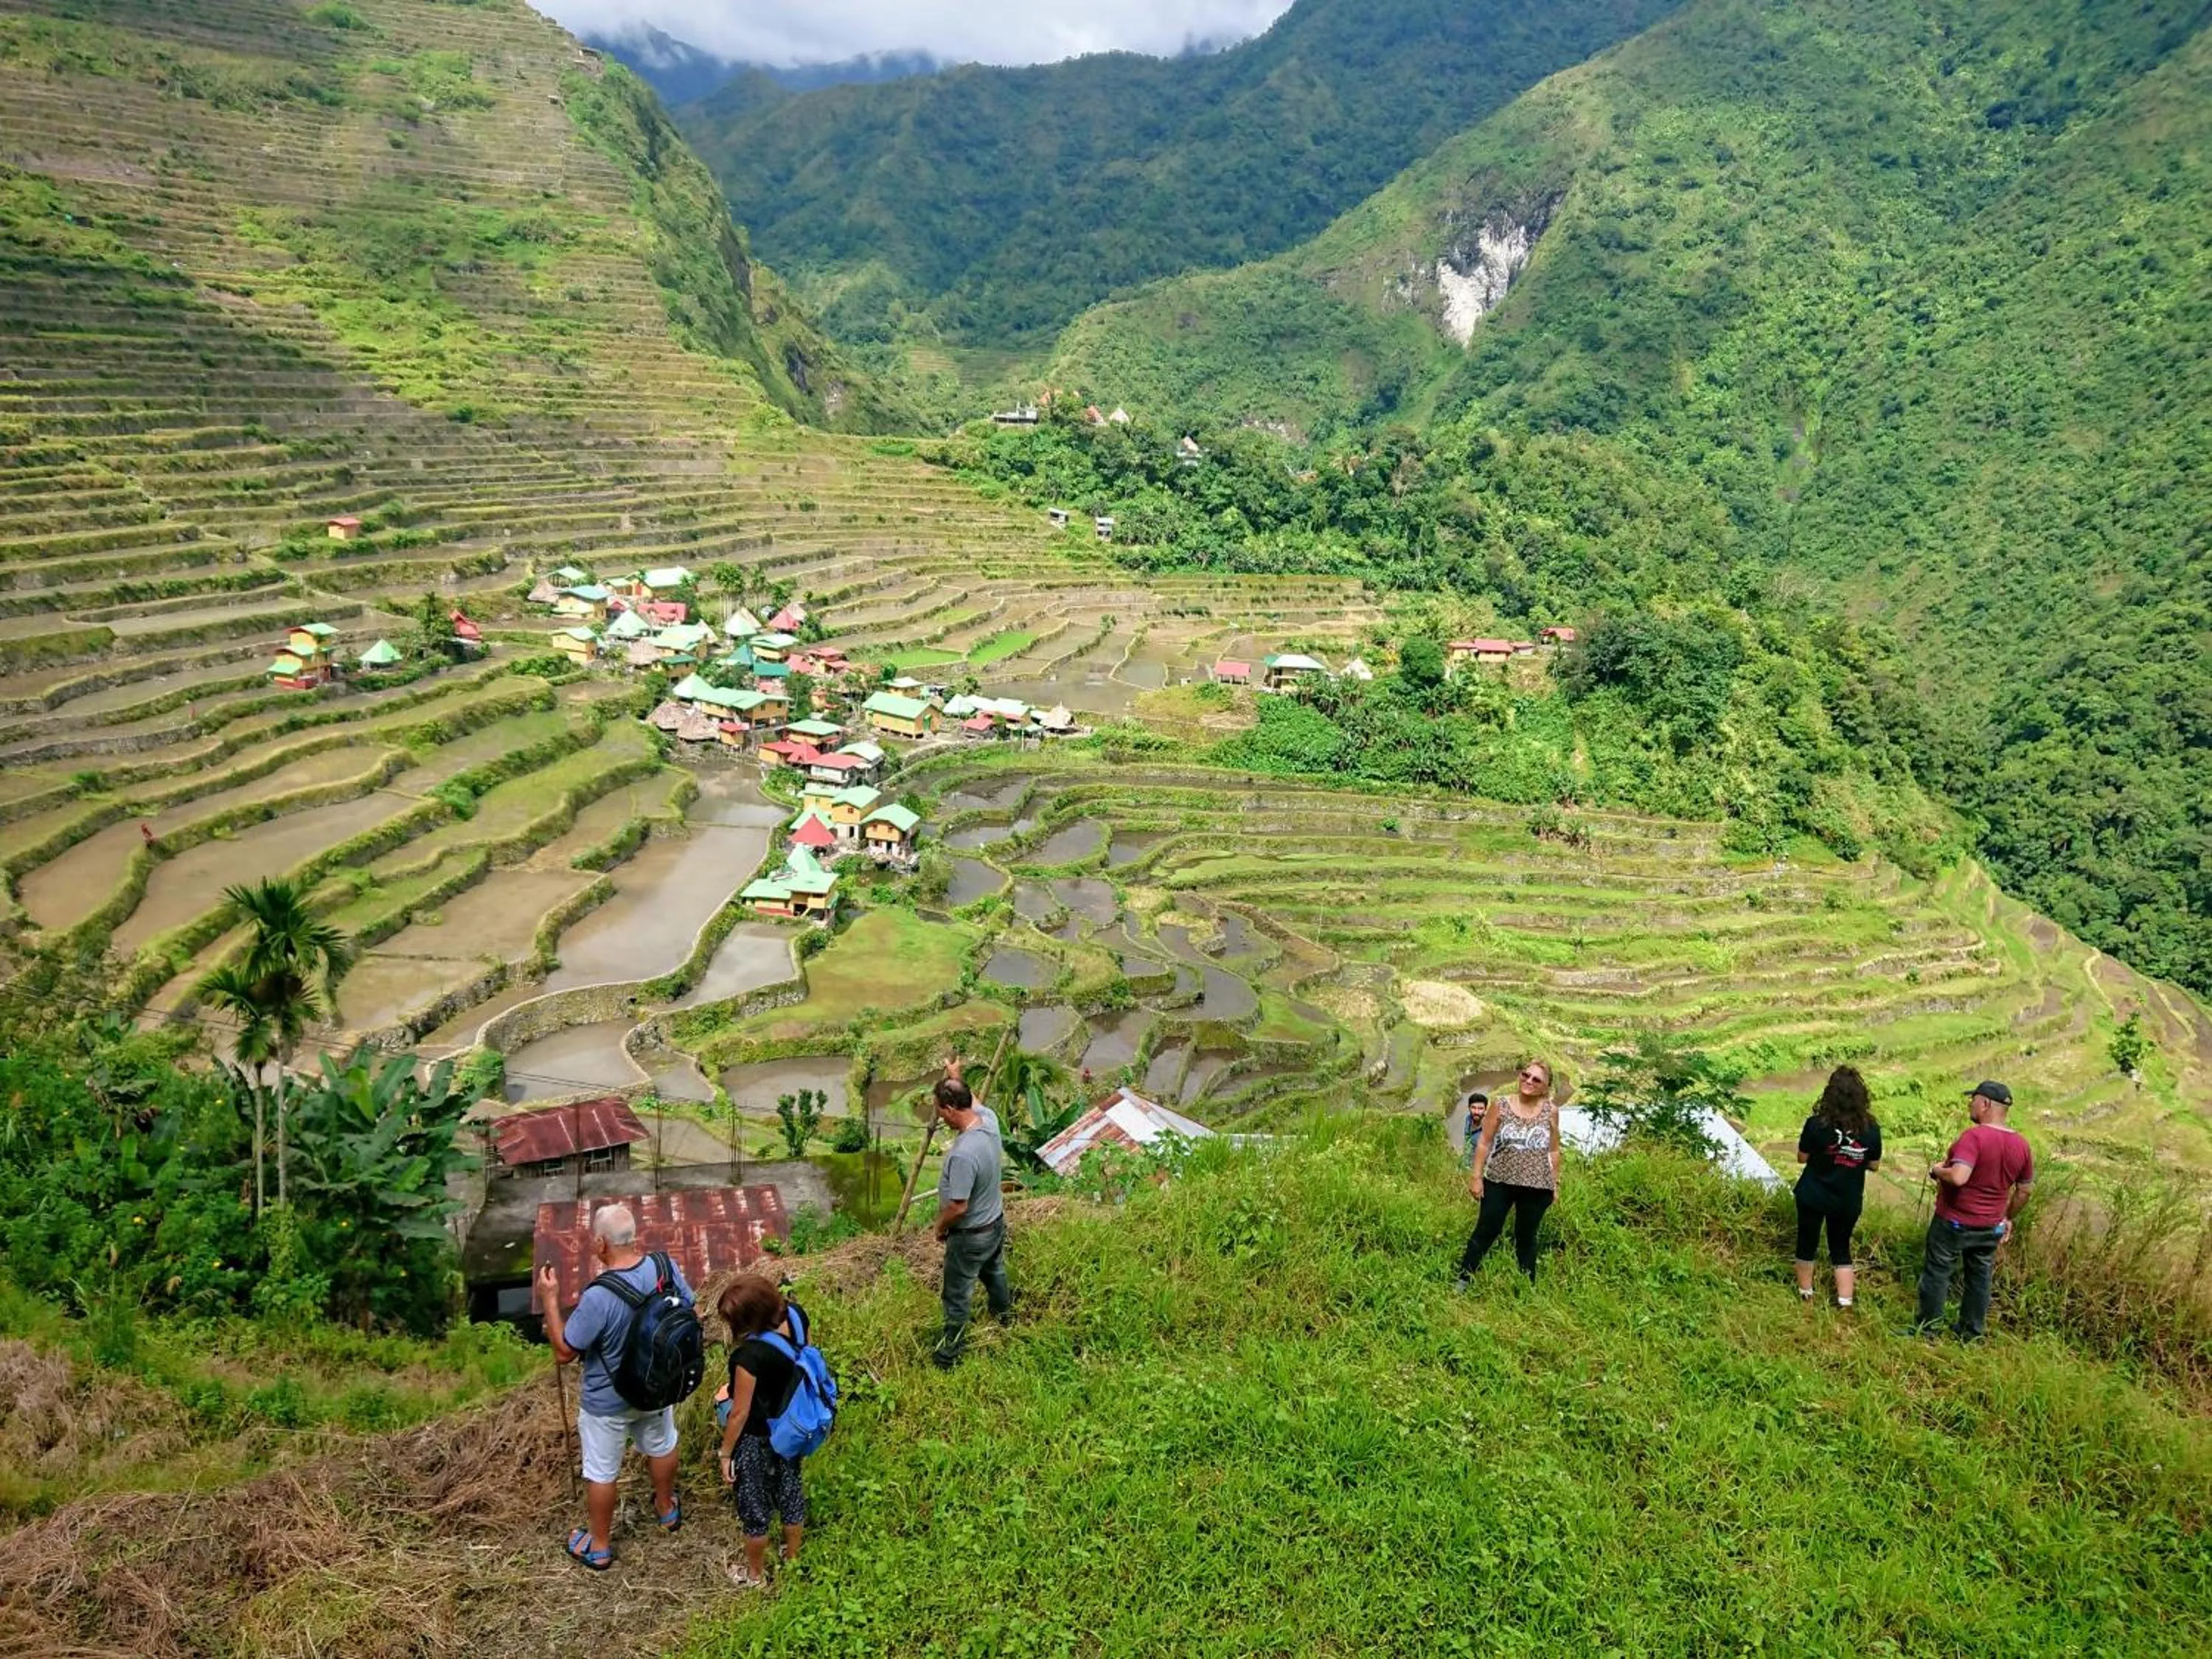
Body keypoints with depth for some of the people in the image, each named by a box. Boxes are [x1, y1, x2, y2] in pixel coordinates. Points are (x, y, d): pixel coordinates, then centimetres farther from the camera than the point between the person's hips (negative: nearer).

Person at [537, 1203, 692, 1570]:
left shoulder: (598, 1298, -37)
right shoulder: (665, 1266, -20)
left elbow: (565, 1353, -23)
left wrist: (550, 1300, -17)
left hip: (608, 1402, -5)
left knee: (601, 1473, 20)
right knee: (661, 1446, 31)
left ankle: (599, 1547, 41)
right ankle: (667, 1510, 55)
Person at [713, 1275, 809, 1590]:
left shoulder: (750, 1354, -38)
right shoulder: (795, 1314, -20)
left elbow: (740, 1413, -24)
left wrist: (726, 1454, -8)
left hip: (757, 1438, -6)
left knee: (754, 1505, 19)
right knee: (790, 1489, 27)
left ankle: (755, 1576, 41)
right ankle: (792, 1560, 49)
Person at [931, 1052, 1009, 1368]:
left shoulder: (963, 1154, -39)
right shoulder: (989, 1119, -15)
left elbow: (958, 1207, -30)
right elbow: (974, 1101, 12)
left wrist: (940, 1227, -10)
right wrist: (956, 1077, 27)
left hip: (970, 1236, -8)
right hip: (996, 1223, 8)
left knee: (957, 1296, 12)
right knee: (994, 1273, 34)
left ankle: (949, 1354, 30)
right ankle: (1004, 1315, 59)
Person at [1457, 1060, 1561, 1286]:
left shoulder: (1551, 1111, 0)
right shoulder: (1500, 1106, -3)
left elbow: (1553, 1151, 9)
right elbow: (1484, 1143, 0)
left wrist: (1555, 1184, 9)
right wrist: (1476, 1176, -3)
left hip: (1536, 1187, 0)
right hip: (1499, 1181, 0)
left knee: (1526, 1238, 11)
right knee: (1486, 1232, 2)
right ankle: (1463, 1281, 11)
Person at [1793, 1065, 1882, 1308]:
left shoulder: (1816, 1124, -22)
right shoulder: (1871, 1130, -15)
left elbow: (1802, 1158, -9)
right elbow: (1874, 1165, -1)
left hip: (1813, 1197, -2)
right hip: (1848, 1201, 2)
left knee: (1807, 1243, 18)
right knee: (1841, 1249, 19)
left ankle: (1805, 1294, 33)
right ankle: (1845, 1303, 18)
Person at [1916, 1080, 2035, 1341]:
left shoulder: (1975, 1137, -23)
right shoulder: (2022, 1144, 0)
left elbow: (1958, 1177, -34)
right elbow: (2024, 1190, 10)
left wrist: (1937, 1171, -14)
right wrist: (2008, 1218, 22)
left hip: (1953, 1223, -6)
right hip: (1991, 1227, 6)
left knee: (1937, 1274, 7)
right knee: (1980, 1278, 17)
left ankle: (1927, 1331, 14)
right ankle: (1972, 1335, 27)